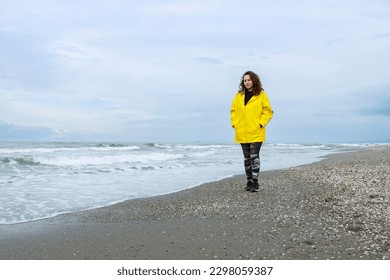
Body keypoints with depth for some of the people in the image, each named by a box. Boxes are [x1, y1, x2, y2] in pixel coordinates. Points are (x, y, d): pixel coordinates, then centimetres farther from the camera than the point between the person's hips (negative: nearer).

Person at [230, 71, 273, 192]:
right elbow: (233, 110, 14)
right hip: (242, 133, 4)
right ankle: (249, 181, 19)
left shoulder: (261, 95, -3)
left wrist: (260, 123, -11)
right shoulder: (238, 96, 7)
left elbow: (268, 111, -3)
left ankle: (255, 182, -2)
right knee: (247, 158, 11)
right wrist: (235, 123, 3)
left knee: (254, 157, -9)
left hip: (256, 133, -4)